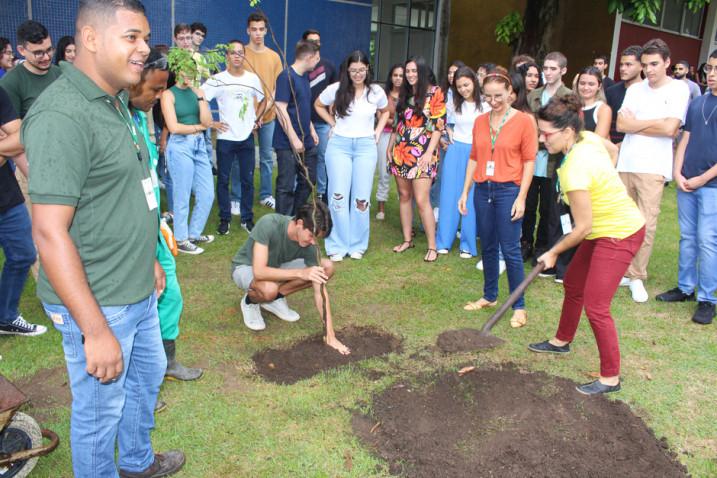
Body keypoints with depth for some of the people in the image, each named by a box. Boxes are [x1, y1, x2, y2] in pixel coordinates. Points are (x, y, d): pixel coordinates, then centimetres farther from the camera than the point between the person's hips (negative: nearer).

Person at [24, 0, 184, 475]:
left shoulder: (115, 102, 6)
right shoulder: (62, 115, -24)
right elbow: (50, 232, -27)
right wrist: (95, 330, -25)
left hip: (138, 292, 10)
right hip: (98, 304, -10)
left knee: (148, 375, 26)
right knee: (100, 409, 11)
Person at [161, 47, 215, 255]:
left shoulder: (197, 91, 12)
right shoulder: (168, 94, -3)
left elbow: (207, 122, 1)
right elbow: (173, 127, -12)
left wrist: (200, 97, -7)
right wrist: (198, 127, 0)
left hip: (199, 146, 6)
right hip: (180, 146, -6)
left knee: (207, 195, 8)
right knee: (182, 197, 0)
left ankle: (194, 234, 27)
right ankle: (181, 240, 15)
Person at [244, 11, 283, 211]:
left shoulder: (274, 56, 7)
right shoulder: (241, 54, -3)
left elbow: (278, 87, 6)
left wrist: (266, 107, -9)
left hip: (269, 116, 3)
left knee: (267, 157, 10)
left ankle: (265, 195, 22)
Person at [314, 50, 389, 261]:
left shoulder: (376, 92, 1)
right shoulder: (336, 89, -2)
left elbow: (385, 111, 21)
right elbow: (318, 105, 15)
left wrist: (378, 132, 9)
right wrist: (333, 124, 7)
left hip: (365, 146, 1)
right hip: (339, 145, -1)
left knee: (362, 198, 2)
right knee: (338, 195, -3)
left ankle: (357, 245, 16)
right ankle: (337, 246, 6)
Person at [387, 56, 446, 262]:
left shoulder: (435, 93, -4)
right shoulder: (404, 94, 14)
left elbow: (438, 125, -9)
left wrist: (429, 152, -16)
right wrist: (390, 146, 14)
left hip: (422, 153, -6)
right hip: (401, 151, 6)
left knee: (421, 200, -12)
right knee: (404, 195, 9)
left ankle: (432, 247, -4)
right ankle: (407, 240, 20)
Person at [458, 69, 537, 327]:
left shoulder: (524, 121, -5)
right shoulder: (480, 122, 8)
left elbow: (529, 161, -6)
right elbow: (474, 158, 12)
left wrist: (521, 198, -10)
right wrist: (465, 191, 9)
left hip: (508, 190, -5)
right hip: (483, 190, 5)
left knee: (510, 249, -3)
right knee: (487, 247, 13)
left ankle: (519, 307, 8)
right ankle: (489, 296, 28)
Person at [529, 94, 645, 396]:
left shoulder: (574, 170, -30)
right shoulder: (588, 138, -5)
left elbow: (583, 228, -24)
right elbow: (613, 150, 19)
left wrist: (553, 253, -9)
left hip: (618, 235, -10)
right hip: (609, 225, 10)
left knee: (595, 307, -6)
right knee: (573, 284, 22)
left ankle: (610, 378, 9)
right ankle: (562, 341, 43)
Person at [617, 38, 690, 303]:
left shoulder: (679, 89, -1)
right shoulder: (635, 89, 12)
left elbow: (670, 128, -12)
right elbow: (621, 124, 2)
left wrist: (635, 123, -2)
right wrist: (653, 123, -7)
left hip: (653, 167, -4)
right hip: (625, 163, 4)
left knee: (646, 224, -4)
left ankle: (637, 277, 7)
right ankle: (623, 270, 18)